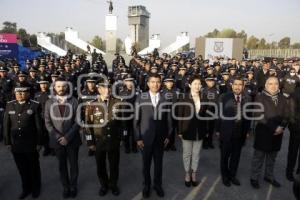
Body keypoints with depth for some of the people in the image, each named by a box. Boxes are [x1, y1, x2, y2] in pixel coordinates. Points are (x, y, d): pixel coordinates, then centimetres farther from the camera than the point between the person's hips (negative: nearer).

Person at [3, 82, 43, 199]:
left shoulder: (34, 105, -11)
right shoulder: (9, 105, 0)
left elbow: (39, 126, -9)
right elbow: (6, 125, 4)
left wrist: (39, 143, -7)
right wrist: (7, 142, 2)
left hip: (30, 144, -3)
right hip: (15, 144, 3)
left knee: (33, 167, 15)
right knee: (22, 168, 17)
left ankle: (36, 188, 36)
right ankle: (26, 188, 38)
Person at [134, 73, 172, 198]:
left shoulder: (165, 99, -1)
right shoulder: (140, 98, -5)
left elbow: (168, 119, 3)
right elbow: (136, 120, -4)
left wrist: (168, 136, 2)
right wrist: (138, 138, -6)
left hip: (160, 137, 1)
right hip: (145, 137, -1)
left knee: (159, 162, 14)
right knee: (146, 163, 13)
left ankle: (158, 184, 35)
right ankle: (146, 185, 35)